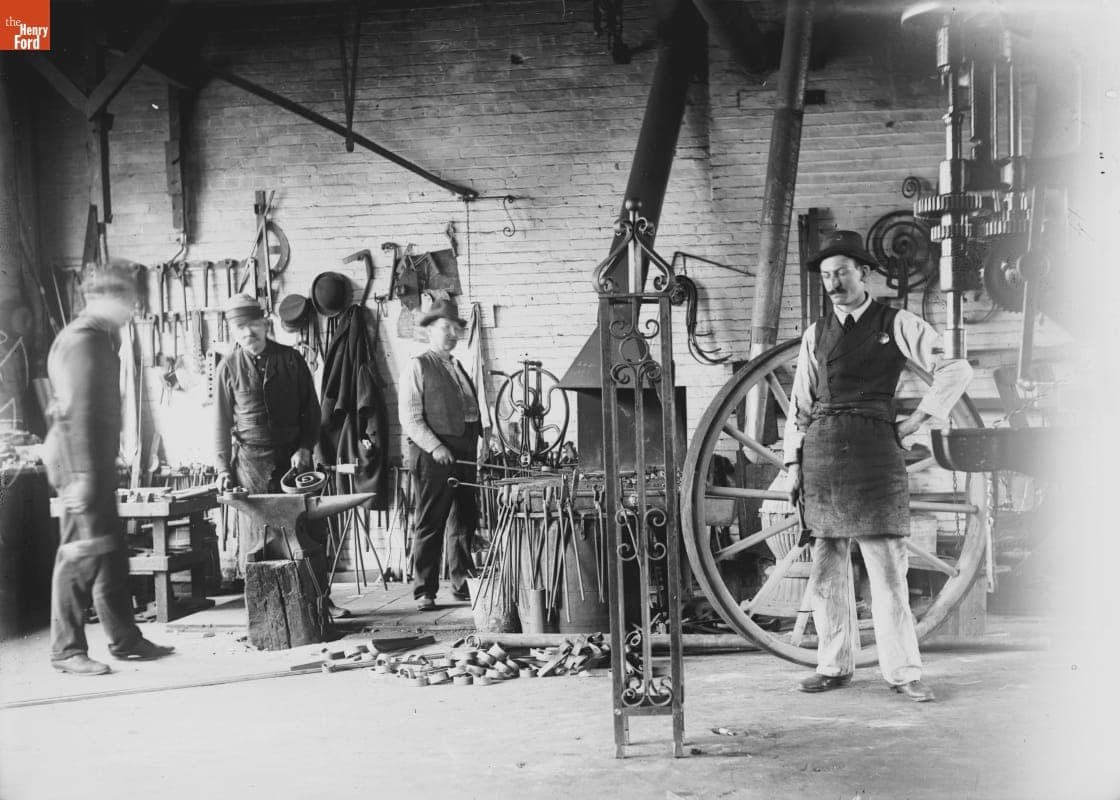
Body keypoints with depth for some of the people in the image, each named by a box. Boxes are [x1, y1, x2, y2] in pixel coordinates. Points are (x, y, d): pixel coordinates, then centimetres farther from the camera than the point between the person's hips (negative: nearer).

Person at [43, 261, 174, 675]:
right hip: (80, 460, -10)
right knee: (82, 554, -5)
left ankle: (125, 640, 21)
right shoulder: (82, 339, -14)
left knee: (111, 552, 13)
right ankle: (66, 651, 3)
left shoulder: (102, 338, 17)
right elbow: (77, 410, -21)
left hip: (96, 462, 10)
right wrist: (82, 473, -25)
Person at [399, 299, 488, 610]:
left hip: (464, 453, 7)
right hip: (432, 454, -7)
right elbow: (410, 418, -10)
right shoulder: (418, 366, -2)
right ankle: (424, 591, 3)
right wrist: (435, 447, -20)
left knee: (466, 522, 11)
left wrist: (480, 437, 8)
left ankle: (463, 584, 22)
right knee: (430, 524, -3)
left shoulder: (458, 367, 20)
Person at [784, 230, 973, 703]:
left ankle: (902, 671, 5)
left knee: (886, 566, -5)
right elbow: (799, 404, 14)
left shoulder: (897, 325, 4)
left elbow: (956, 369, 2)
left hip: (874, 447, -3)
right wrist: (794, 464, 7)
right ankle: (834, 666, 16)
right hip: (822, 451, 4)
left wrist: (916, 421, -1)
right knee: (826, 568, 6)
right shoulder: (815, 335, 14)